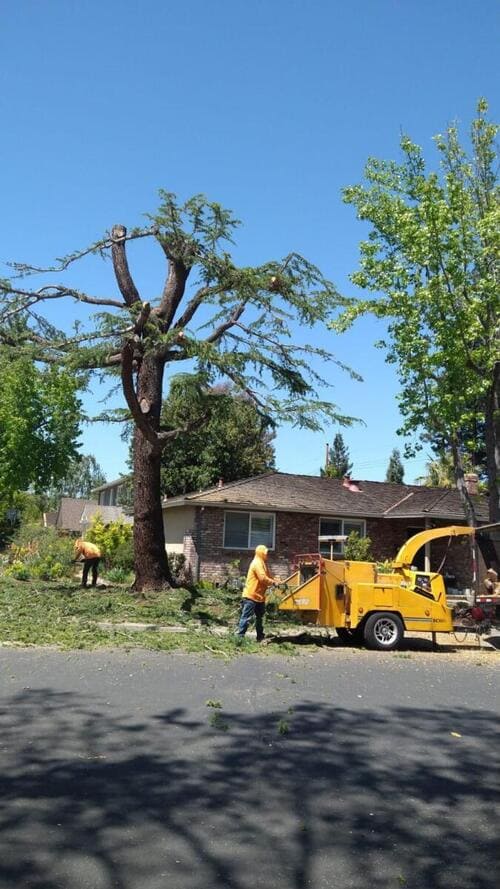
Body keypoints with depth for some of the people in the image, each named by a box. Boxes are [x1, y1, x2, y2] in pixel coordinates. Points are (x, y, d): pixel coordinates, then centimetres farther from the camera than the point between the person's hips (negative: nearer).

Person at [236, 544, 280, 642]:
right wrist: (273, 583, -13)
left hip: (258, 596, 11)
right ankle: (239, 637, -8)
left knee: (260, 617, 16)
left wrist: (275, 579, 7)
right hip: (251, 595, -11)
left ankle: (260, 637, 24)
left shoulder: (261, 563, 17)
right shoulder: (257, 563, -16)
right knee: (246, 617, -10)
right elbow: (263, 578, -24)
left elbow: (267, 576, 22)